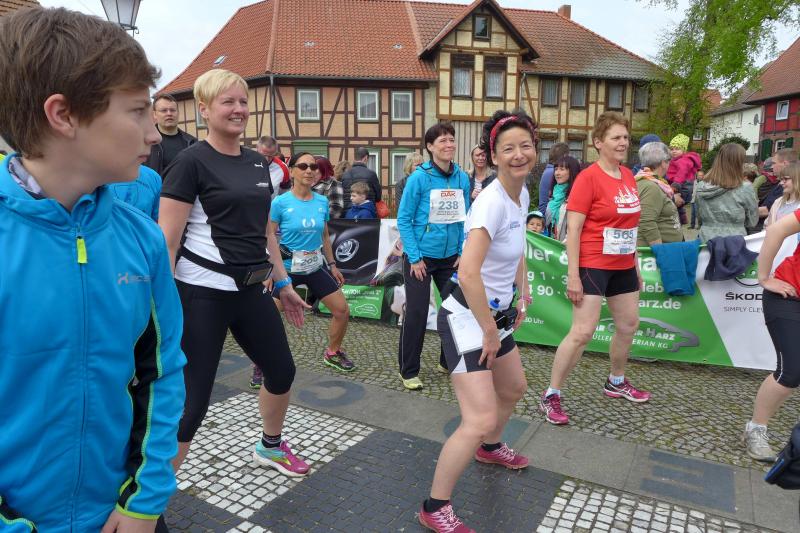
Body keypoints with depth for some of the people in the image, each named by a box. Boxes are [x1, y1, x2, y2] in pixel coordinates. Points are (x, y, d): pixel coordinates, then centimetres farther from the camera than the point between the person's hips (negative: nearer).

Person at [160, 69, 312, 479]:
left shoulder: (257, 163, 11)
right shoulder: (191, 162, -10)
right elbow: (167, 243, -13)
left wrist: (283, 283, 17)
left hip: (251, 291, 8)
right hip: (203, 295, -7)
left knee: (282, 373, 18)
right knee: (192, 402, -3)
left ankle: (269, 447, 46)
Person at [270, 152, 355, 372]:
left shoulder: (322, 202, 1)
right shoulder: (280, 202, -12)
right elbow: (269, 238, -8)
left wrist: (332, 265, 15)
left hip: (316, 267, 5)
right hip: (287, 268, -4)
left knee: (342, 310, 6)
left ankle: (332, 353, 31)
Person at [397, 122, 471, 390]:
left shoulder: (462, 178, 1)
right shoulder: (419, 177, -12)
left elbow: (464, 218, 9)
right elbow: (403, 220, -10)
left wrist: (463, 253, 3)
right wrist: (415, 258, -13)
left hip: (450, 257, 5)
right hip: (421, 257, -5)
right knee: (416, 313, -1)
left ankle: (448, 361, 32)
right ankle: (408, 371, 16)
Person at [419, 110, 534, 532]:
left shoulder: (522, 194, 5)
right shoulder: (491, 201, -24)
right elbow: (468, 274, -35)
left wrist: (522, 296, 19)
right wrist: (490, 332, -23)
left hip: (496, 312, 10)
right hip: (466, 318, -9)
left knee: (514, 389, 27)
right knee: (480, 420, -13)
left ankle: (491, 448, 56)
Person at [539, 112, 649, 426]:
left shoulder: (628, 176, 8)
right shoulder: (588, 178, -14)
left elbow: (629, 223, 17)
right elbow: (573, 229, -18)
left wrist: (636, 267, 18)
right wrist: (572, 276, -21)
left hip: (623, 265, 8)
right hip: (593, 265, -8)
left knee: (629, 325, 18)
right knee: (582, 332, -11)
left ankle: (616, 383, 41)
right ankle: (550, 396, 2)